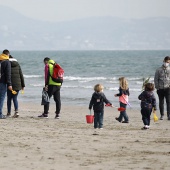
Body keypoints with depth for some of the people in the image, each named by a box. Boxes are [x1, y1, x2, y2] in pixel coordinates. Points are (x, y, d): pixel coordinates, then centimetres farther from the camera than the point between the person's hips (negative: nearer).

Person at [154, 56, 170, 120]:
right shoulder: (159, 70, 4)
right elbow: (156, 79, 5)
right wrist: (157, 87, -2)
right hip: (160, 88, 1)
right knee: (161, 102, 7)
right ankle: (162, 115, 15)